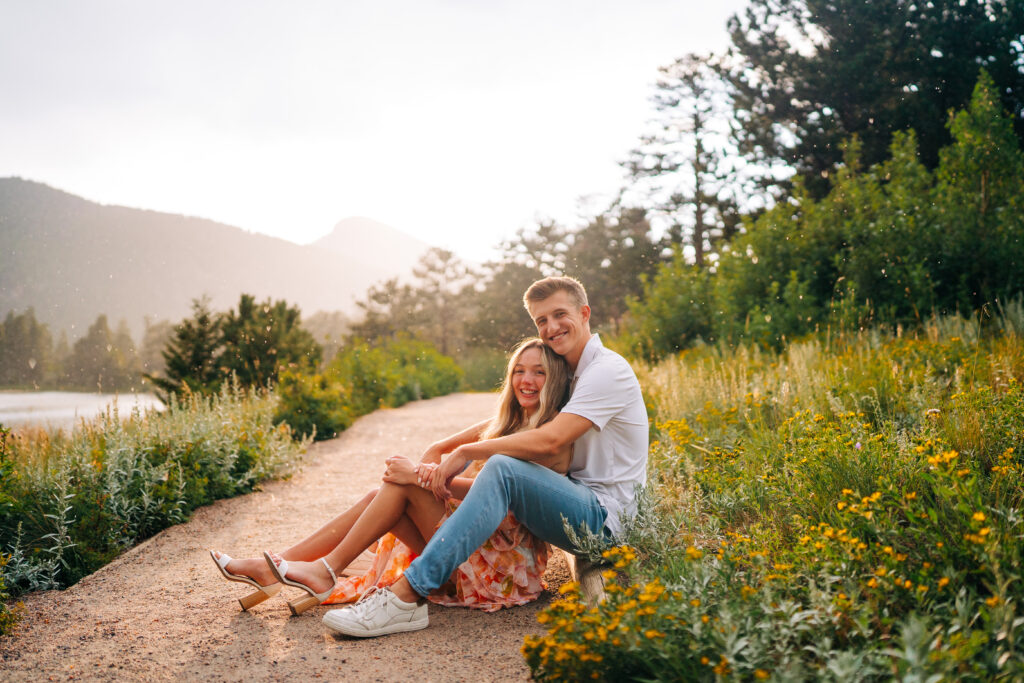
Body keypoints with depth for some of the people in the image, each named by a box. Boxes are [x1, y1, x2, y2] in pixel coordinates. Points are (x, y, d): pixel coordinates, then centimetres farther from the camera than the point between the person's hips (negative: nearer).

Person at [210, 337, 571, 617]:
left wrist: (419, 475, -21)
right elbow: (439, 448, 20)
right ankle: (278, 567, -9)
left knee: (403, 487, -19)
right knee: (381, 496, -9)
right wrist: (423, 477, -2)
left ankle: (327, 571, -13)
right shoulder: (503, 423, 15)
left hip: (504, 558, -8)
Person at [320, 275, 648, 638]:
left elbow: (549, 440, -24)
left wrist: (466, 451, -19)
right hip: (577, 503, 10)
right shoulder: (569, 373, 18)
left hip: (605, 516, -10)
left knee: (502, 469, -31)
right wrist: (444, 447, 1)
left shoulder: (608, 370, -13)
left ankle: (407, 596, -35)